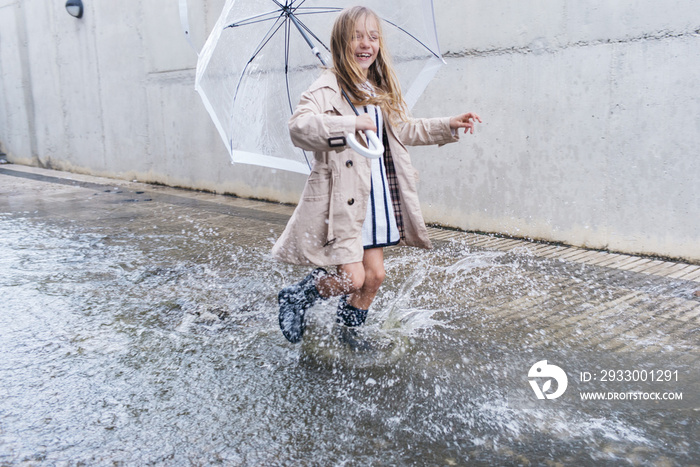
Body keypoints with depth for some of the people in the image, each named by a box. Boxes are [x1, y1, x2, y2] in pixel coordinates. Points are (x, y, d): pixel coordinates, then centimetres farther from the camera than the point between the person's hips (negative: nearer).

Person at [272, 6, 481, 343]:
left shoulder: (382, 92, 14)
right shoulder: (327, 89, -12)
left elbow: (403, 130, 28)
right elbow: (298, 126, -29)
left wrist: (448, 126, 22)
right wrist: (350, 124, -39)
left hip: (376, 199, 8)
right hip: (341, 201, -7)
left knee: (374, 275, 11)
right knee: (353, 278, -10)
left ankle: (348, 332, 35)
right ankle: (295, 298, 19)